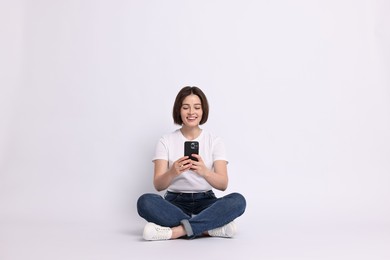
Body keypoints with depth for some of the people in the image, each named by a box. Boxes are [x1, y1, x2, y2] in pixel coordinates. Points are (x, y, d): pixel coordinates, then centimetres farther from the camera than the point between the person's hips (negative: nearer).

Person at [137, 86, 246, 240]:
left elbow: (223, 184, -7)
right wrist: (173, 172, -31)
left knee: (237, 200, -29)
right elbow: (158, 185, -7)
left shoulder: (215, 141, 4)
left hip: (205, 202, 1)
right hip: (175, 202, 0)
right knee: (145, 201, -31)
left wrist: (204, 171, -30)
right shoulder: (166, 141, 3)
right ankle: (212, 227, -28)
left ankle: (176, 231, -33)